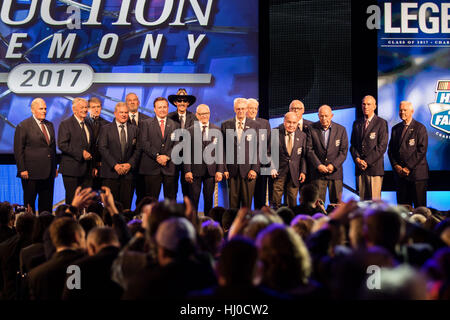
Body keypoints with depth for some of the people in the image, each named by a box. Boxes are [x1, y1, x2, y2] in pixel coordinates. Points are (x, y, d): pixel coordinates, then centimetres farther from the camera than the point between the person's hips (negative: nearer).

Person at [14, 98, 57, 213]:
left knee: (47, 203, 9)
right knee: (29, 202, 1)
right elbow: (18, 150, -8)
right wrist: (22, 170, -13)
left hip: (48, 173, 6)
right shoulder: (23, 126, -6)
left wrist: (55, 167, 14)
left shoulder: (49, 125, 14)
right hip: (31, 173, -6)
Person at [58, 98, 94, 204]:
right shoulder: (65, 124, -5)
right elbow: (62, 145, -15)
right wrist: (81, 153, -18)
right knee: (72, 200, -2)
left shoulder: (88, 125, 17)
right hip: (71, 170, -6)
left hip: (87, 170, 6)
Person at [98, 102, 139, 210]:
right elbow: (102, 148, -3)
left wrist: (130, 164, -7)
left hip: (128, 172, 2)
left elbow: (137, 149, 9)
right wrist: (115, 165, -12)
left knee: (126, 204, 0)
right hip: (111, 173, -2)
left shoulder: (134, 129, 13)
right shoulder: (106, 129, 5)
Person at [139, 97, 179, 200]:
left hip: (170, 168, 2)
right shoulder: (147, 124, 9)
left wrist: (167, 156, -11)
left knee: (171, 199, 2)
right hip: (152, 168, -2)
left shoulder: (175, 125, 14)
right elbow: (144, 143, -2)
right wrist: (157, 156, -13)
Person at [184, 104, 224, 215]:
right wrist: (187, 171, -8)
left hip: (211, 170, 1)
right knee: (193, 199, 2)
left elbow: (220, 151, 5)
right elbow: (187, 153, 0)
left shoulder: (216, 130, 6)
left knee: (209, 199, 7)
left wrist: (220, 170, -2)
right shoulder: (190, 131, 2)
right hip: (195, 170, -1)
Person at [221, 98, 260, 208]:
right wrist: (224, 169, -1)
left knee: (247, 203, 1)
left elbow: (258, 149, 3)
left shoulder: (254, 126, 6)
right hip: (232, 170, 1)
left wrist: (255, 169, -6)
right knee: (233, 202, 2)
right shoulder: (226, 125, 8)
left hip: (248, 170, 0)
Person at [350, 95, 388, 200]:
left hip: (374, 167, -5)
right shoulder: (357, 123, 16)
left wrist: (367, 162, -12)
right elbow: (352, 145, 14)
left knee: (375, 199, -9)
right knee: (362, 199, 4)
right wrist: (357, 159, -5)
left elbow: (382, 146, -7)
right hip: (360, 168, 5)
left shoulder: (381, 123, 0)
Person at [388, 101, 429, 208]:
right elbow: (391, 150, 14)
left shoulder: (420, 128, -1)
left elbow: (421, 150, -9)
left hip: (416, 173, -5)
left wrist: (408, 167, -13)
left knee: (419, 206, -3)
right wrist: (396, 165, -2)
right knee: (402, 206, 4)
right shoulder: (396, 129, 16)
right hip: (400, 173, 5)